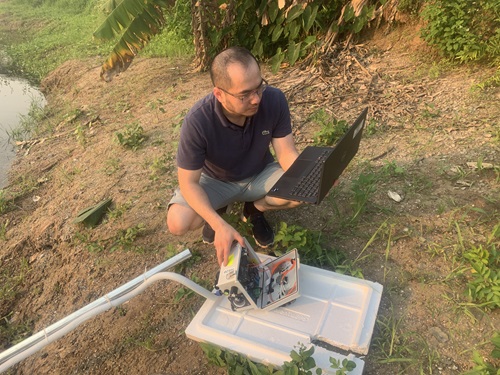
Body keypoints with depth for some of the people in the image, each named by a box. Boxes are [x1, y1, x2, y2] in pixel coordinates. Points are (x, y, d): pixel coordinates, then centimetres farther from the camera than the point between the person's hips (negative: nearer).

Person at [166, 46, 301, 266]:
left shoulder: (274, 100, -25)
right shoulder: (198, 120, -32)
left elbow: (286, 152, -19)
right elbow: (188, 182, -27)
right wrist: (219, 225, -40)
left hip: (259, 174, 2)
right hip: (214, 179, -2)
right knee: (178, 223, -27)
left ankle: (253, 209, 8)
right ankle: (216, 211, 10)